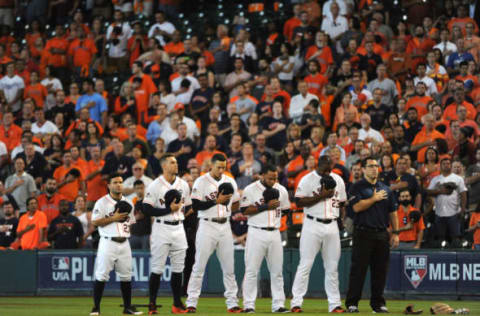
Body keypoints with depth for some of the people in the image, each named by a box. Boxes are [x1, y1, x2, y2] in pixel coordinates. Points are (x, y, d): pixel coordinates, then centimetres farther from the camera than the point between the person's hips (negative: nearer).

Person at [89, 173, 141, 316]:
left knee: (126, 276, 7)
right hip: (108, 243, -5)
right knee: (101, 275, -8)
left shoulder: (128, 203, 15)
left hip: (124, 243, 5)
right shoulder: (102, 202, -2)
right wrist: (113, 218, -14)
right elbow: (95, 222, -9)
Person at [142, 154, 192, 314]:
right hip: (161, 228, -5)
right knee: (157, 269, -5)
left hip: (178, 228, 5)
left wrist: (181, 210, -2)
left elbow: (188, 207, 19)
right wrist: (169, 209, -16)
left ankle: (177, 303, 14)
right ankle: (152, 304, 2)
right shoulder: (154, 186, -7)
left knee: (178, 268, 7)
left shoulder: (183, 185, 10)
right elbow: (147, 210, -11)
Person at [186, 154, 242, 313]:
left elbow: (236, 204, 19)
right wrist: (217, 201, -16)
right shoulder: (201, 181, -5)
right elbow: (196, 205, -12)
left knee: (229, 267, 5)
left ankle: (232, 303, 9)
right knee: (199, 266, -5)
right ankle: (191, 303, -2)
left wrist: (226, 208, -1)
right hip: (207, 226, -5)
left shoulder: (230, 182, 11)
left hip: (225, 226, 5)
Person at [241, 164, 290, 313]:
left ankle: (278, 305, 9)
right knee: (251, 270, -4)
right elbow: (245, 210, -11)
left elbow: (285, 210, 18)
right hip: (256, 233, -4)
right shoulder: (250, 189, -4)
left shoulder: (281, 190, 9)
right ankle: (248, 305, 0)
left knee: (277, 271, 5)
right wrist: (265, 206, -16)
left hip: (275, 233, 4)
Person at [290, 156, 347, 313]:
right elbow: (299, 202, -12)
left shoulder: (338, 180, 11)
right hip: (313, 225, -4)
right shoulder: (307, 180, -4)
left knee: (332, 266, 5)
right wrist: (321, 196, -17)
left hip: (332, 226, 4)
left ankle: (334, 303, 9)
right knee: (305, 265, -6)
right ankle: (296, 303, -4)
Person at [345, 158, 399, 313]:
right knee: (358, 269, -6)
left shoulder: (386, 189, 16)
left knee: (380, 270, 5)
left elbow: (392, 213, 17)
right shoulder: (357, 187, 1)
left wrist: (395, 233, 10)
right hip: (363, 233, -5)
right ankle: (352, 303, -3)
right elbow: (357, 207, -13)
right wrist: (374, 199, -8)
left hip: (382, 234, 5)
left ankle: (378, 302, 12)